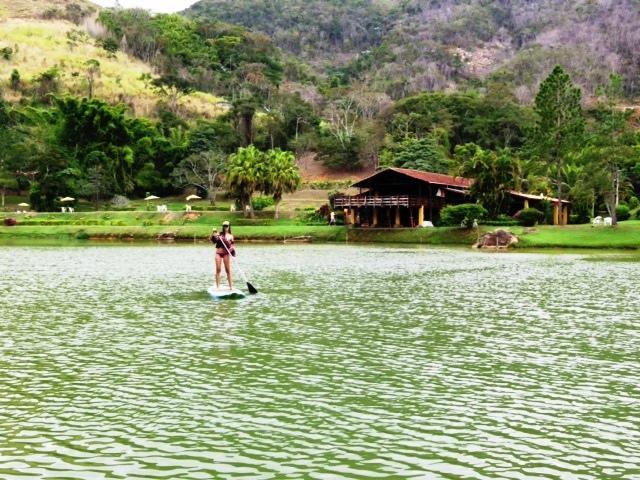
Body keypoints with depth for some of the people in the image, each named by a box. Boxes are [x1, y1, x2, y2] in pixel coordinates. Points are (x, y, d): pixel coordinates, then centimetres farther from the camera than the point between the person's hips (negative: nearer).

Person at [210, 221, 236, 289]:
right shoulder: (219, 234, 9)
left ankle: (231, 286, 1)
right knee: (218, 270, 0)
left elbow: (232, 246, 5)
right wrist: (213, 234, -8)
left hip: (226, 253, -1)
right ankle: (217, 286, 4)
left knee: (228, 270, -1)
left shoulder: (230, 236, 7)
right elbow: (212, 241, 6)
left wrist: (233, 249, -16)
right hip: (218, 253, 1)